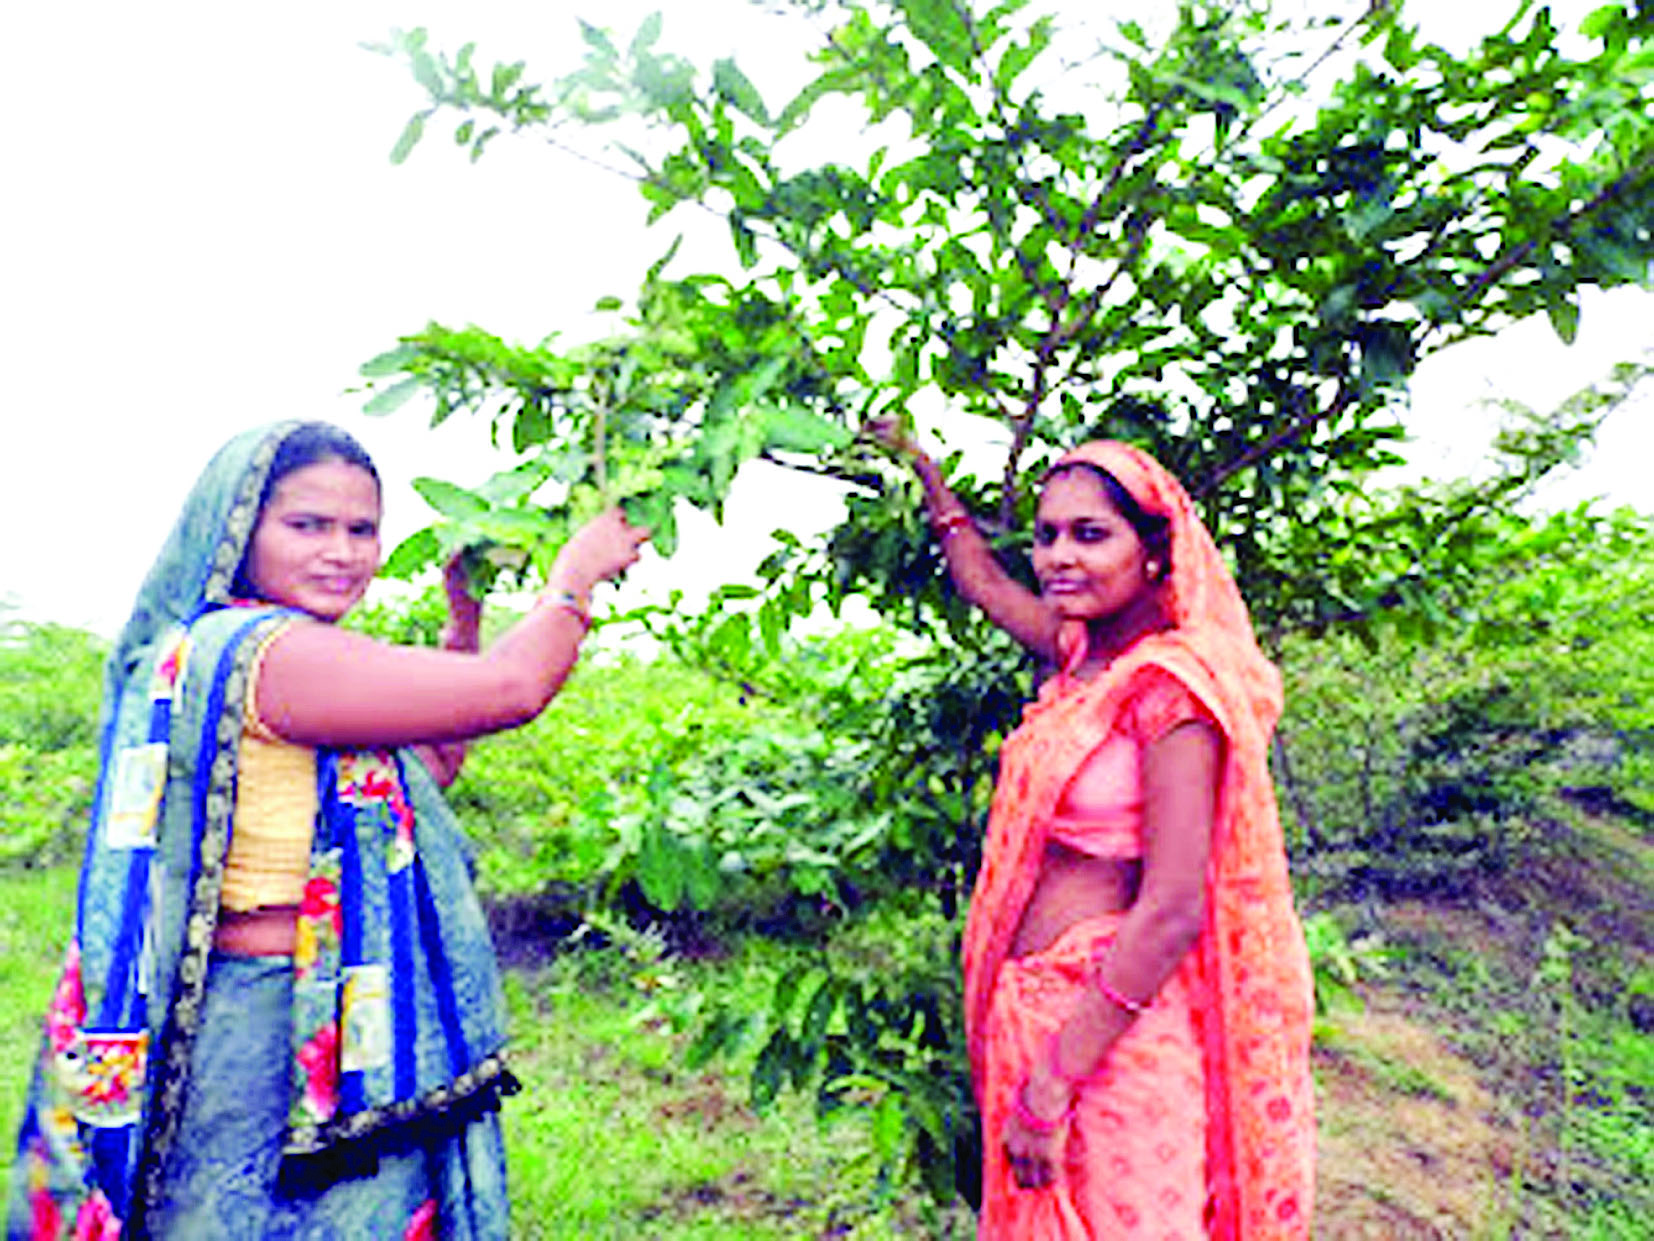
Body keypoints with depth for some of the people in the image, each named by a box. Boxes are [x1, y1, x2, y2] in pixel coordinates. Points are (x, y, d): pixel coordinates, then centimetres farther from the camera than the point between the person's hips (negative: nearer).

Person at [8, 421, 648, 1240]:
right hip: (278, 1048, -10)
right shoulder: (258, 649, -19)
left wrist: (465, 614, 15)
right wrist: (577, 572, -6)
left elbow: (431, 760, 19)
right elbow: (512, 688, -23)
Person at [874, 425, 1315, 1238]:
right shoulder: (1081, 653, 4)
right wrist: (921, 465, 30)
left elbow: (1174, 913, -23)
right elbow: (983, 583, 24)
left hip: (1111, 1029, -8)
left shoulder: (1169, 685, -19)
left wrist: (1052, 1082, -21)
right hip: (1039, 1010, 8)